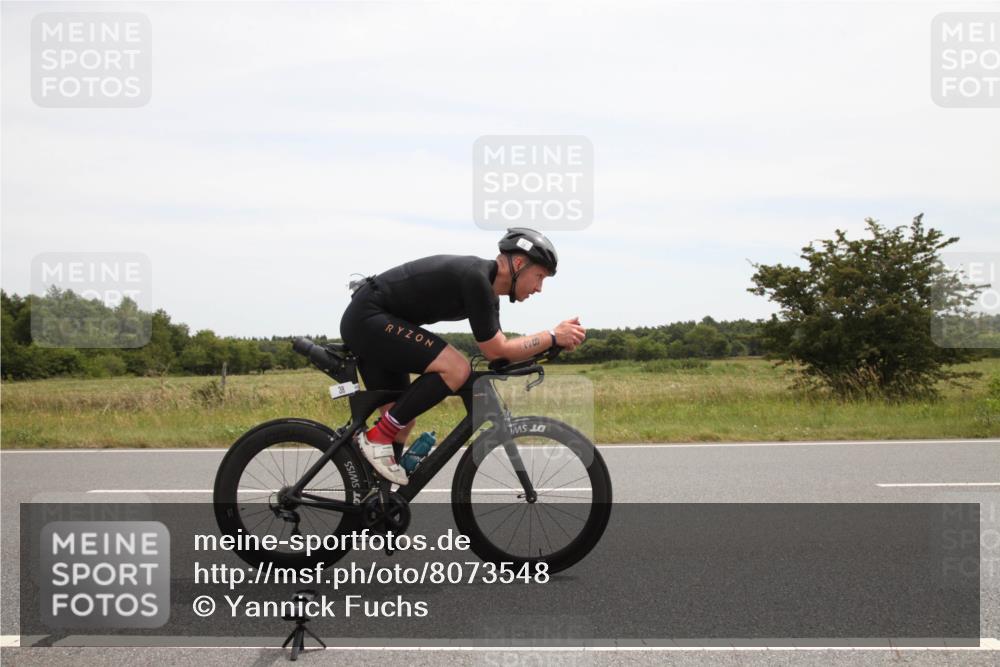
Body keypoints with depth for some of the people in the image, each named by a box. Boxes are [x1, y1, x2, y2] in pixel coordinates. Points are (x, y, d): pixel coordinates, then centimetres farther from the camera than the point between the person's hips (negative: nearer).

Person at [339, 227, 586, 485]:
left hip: (364, 321, 10)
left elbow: (497, 349, 14)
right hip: (369, 318, -10)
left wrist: (549, 343, 4)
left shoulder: (485, 284, 9)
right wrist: (553, 336, -12)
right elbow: (495, 351, -18)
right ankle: (377, 437, -12)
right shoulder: (476, 277, -20)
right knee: (456, 369, -20)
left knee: (401, 419, 10)